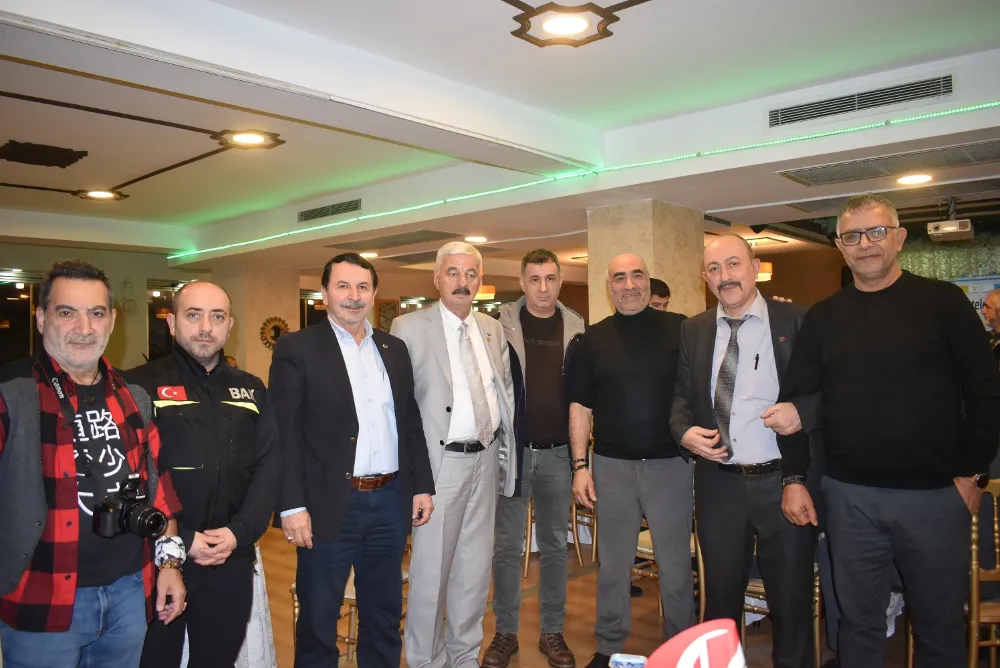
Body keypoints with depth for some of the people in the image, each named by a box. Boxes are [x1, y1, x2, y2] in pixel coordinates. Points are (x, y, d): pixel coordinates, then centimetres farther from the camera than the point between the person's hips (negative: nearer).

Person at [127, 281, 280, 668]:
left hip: (233, 558, 4)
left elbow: (269, 464, 4)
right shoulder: (139, 385, -4)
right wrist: (178, 539, -14)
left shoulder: (251, 390, 9)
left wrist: (240, 531, -8)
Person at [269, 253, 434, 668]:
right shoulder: (296, 349, -5)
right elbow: (284, 434, -9)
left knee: (385, 617, 18)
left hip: (390, 501, 5)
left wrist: (422, 486, 9)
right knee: (318, 620, 11)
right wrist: (292, 506, -15)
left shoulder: (394, 349, 10)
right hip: (330, 505, -4)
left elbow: (411, 423, 13)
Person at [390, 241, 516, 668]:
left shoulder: (493, 329, 10)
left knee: (475, 568, 15)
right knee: (431, 569, 4)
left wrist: (507, 453, 12)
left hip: (486, 461, 5)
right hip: (440, 462, -5)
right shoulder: (409, 328, -7)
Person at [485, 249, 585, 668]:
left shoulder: (576, 327, 4)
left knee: (555, 546, 13)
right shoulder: (501, 323, -3)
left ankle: (552, 632, 27)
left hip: (558, 452, 2)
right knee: (507, 546, 8)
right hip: (510, 449, -2)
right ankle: (505, 633, 24)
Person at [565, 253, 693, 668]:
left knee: (675, 565, 9)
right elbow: (580, 406, 5)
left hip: (670, 463, -1)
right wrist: (580, 466, 0)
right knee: (613, 565, 12)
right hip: (612, 465, 1)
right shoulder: (592, 340, 4)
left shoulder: (681, 330, -1)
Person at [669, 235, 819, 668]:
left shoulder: (797, 321, -3)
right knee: (720, 594, 18)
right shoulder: (693, 330, 6)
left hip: (783, 482, -2)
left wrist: (801, 413, -21)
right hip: (718, 483, 3)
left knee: (791, 598, 13)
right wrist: (684, 431, -9)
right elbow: (681, 395, 10)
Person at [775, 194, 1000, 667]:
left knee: (940, 624, 12)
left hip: (935, 493, -1)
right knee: (858, 620, 13)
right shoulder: (823, 318, 5)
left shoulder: (943, 302, -1)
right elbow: (795, 399, 5)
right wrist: (793, 478, 0)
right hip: (849, 495, 2)